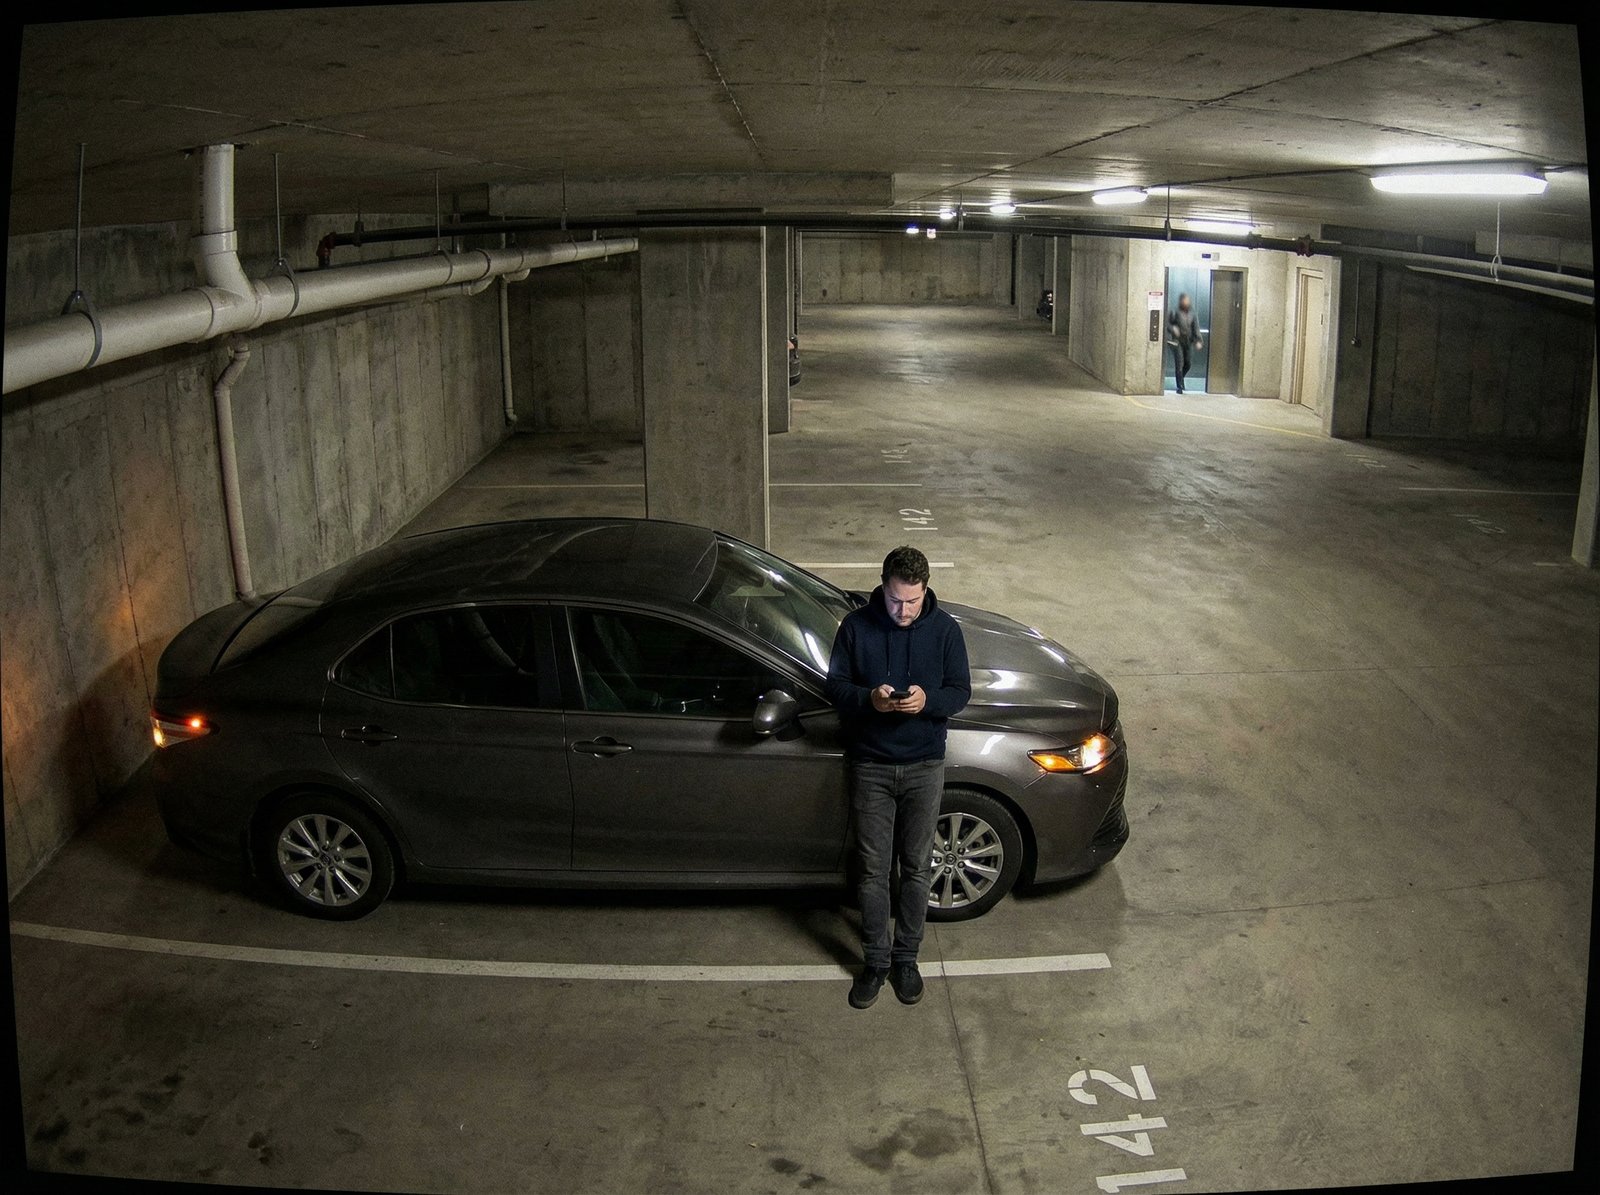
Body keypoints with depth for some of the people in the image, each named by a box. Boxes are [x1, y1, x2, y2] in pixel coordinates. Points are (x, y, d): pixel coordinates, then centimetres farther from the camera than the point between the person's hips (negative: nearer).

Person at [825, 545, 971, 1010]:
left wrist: (927, 701, -24)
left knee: (916, 867, 11)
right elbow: (835, 685, -2)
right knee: (873, 868, 8)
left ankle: (907, 957, 29)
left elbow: (960, 690, -2)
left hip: (924, 766, 0)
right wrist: (867, 698, -23)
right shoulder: (856, 626, -8)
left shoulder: (944, 629, -7)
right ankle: (875, 960, 24)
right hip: (871, 766, 0)